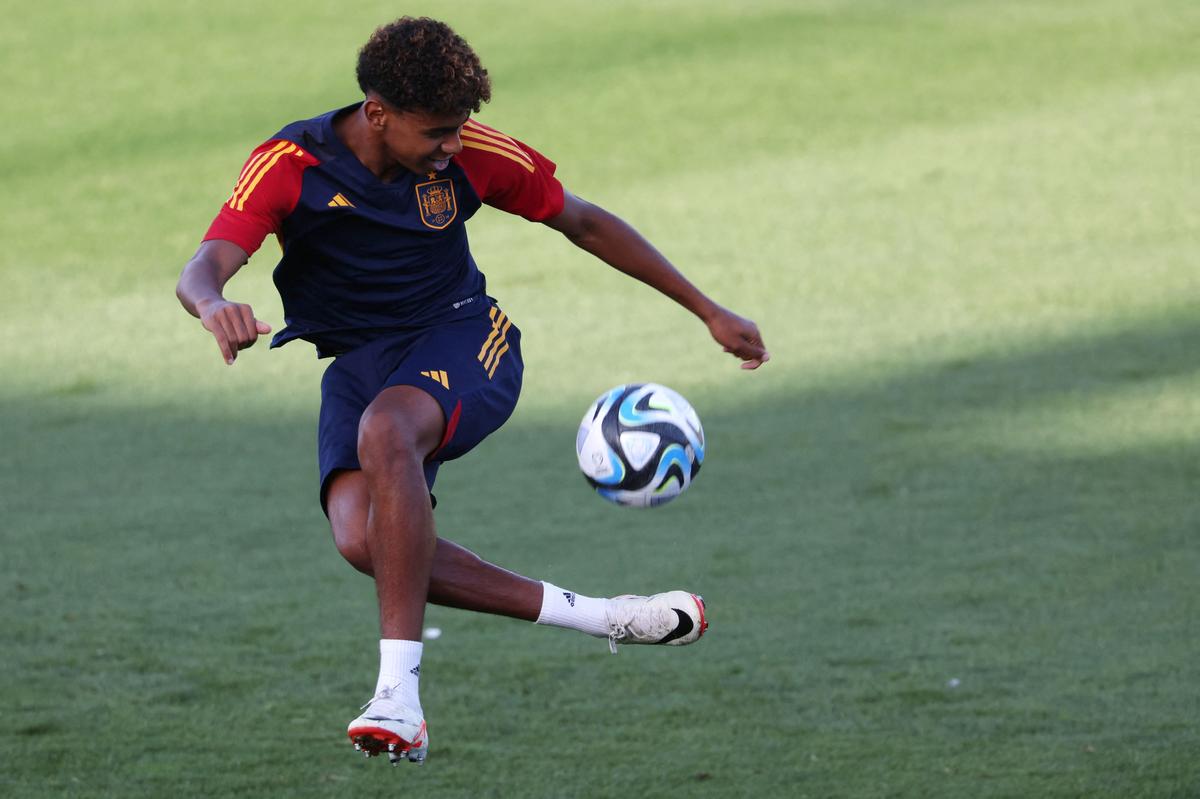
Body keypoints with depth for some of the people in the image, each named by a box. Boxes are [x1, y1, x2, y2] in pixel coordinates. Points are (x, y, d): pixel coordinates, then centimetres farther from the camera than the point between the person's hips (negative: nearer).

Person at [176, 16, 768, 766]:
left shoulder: (467, 153, -9)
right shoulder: (290, 166, -14)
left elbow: (583, 222, 6)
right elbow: (204, 267, -27)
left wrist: (708, 311, 9)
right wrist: (215, 307, -54)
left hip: (463, 338, -1)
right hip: (359, 362, 1)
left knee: (385, 430, -37)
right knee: (362, 538, -27)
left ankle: (400, 695, -39)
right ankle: (599, 617, -17)